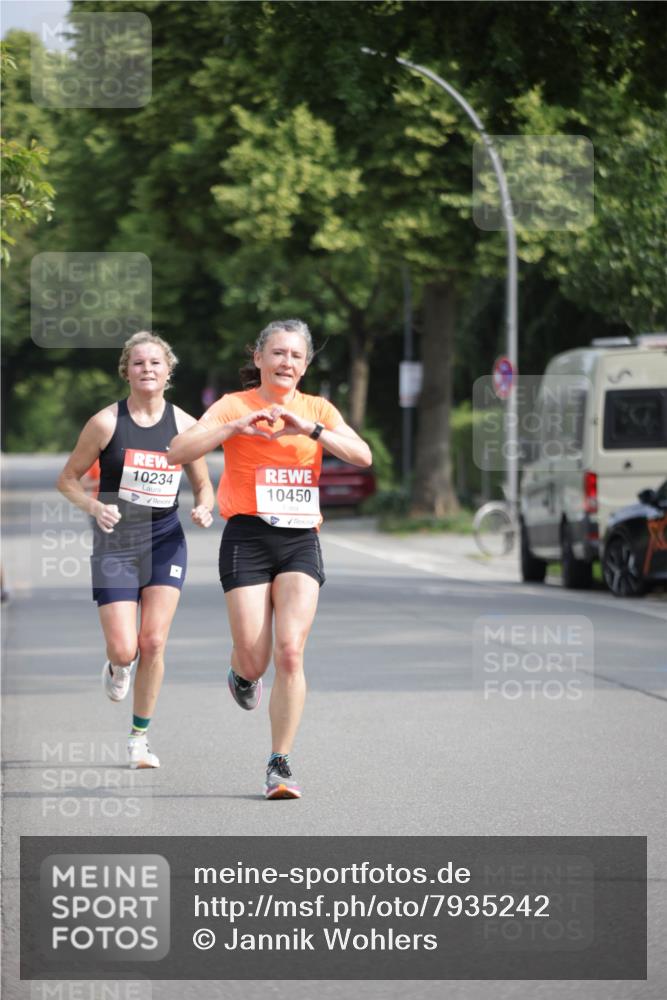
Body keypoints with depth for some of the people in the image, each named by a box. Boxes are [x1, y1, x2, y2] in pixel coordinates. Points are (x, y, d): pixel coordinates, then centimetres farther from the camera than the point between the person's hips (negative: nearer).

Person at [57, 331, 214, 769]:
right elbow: (68, 479, 2)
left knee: (154, 642, -8)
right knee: (124, 649, -9)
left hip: (166, 540, 1)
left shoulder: (184, 425, 1)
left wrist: (204, 508, -10)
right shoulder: (106, 423, -6)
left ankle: (140, 737, 7)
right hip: (116, 541, -1)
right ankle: (116, 667, 31)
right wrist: (95, 506, -17)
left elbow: (203, 484, 12)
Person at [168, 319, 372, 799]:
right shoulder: (235, 405, 2)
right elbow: (180, 451, -9)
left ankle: (281, 765, -5)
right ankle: (242, 674, 34)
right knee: (254, 660, -6)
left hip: (301, 540, 2)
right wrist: (237, 427, -19)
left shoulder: (317, 409, 10)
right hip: (248, 538, -1)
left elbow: (363, 455, -5)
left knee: (290, 651, -13)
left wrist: (309, 429, -16)